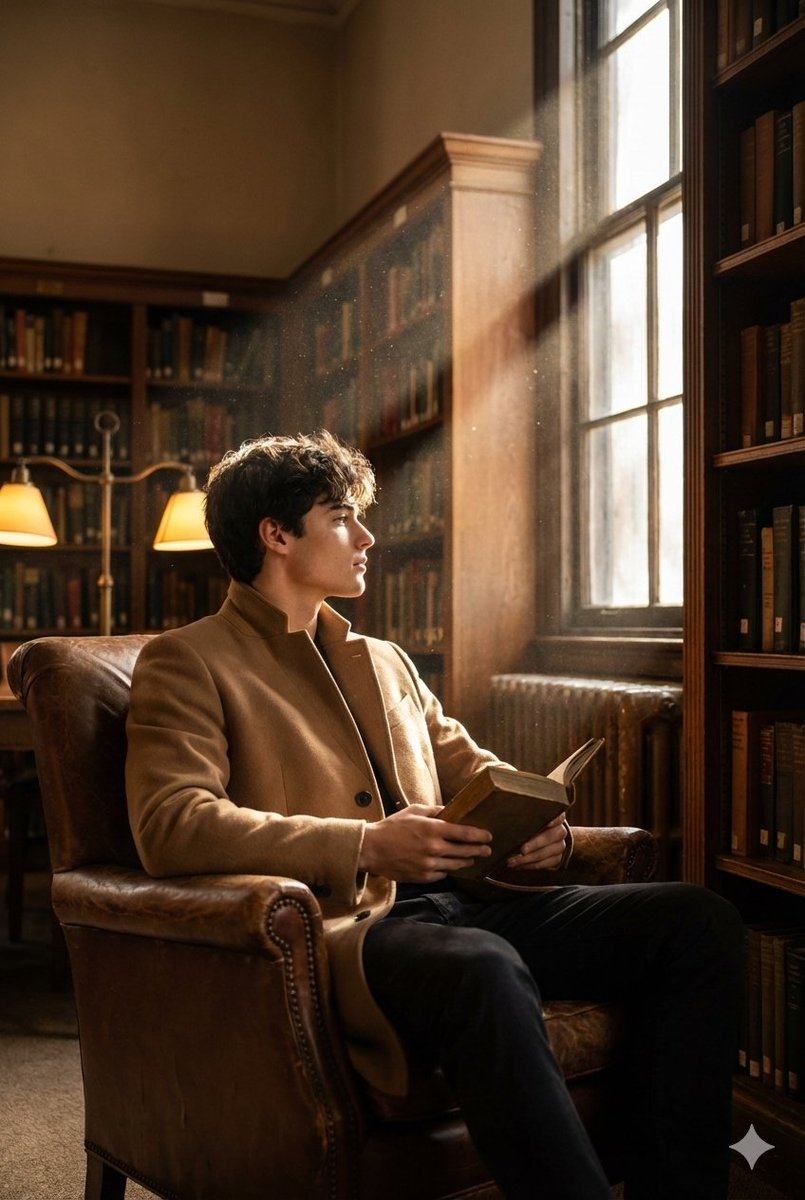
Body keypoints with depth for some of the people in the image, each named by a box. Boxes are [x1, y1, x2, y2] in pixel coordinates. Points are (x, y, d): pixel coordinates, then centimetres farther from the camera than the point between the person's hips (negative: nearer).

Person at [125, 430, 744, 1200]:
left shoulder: (385, 661, 26)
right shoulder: (187, 662, 3)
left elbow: (470, 768, 27)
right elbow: (169, 826, -12)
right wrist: (365, 845, -20)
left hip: (453, 902, 7)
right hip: (336, 927, -7)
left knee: (698, 920, -11)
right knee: (483, 968, -40)